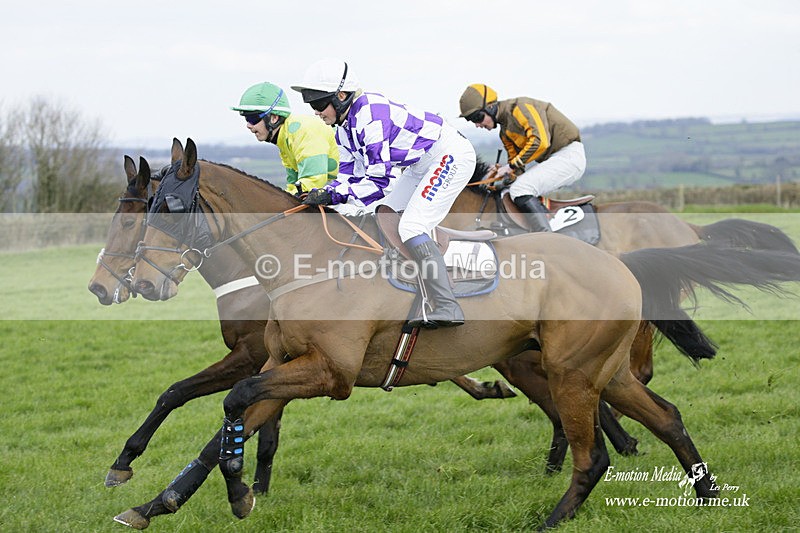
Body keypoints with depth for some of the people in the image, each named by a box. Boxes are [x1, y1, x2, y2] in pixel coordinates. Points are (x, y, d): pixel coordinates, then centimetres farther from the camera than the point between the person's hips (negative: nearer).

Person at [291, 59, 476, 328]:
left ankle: (448, 308, -24)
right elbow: (350, 174, 6)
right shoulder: (345, 124, 3)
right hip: (421, 164, 11)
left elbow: (379, 180, -31)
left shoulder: (370, 116, -28)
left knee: (411, 228, -20)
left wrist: (334, 195, -28)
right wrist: (323, 193, -12)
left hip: (451, 155, -11)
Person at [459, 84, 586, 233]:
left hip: (568, 154, -10)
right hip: (551, 160, 10)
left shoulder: (520, 107, -15)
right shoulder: (505, 132, 16)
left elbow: (540, 141, -25)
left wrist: (512, 166, -19)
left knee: (520, 190, -22)